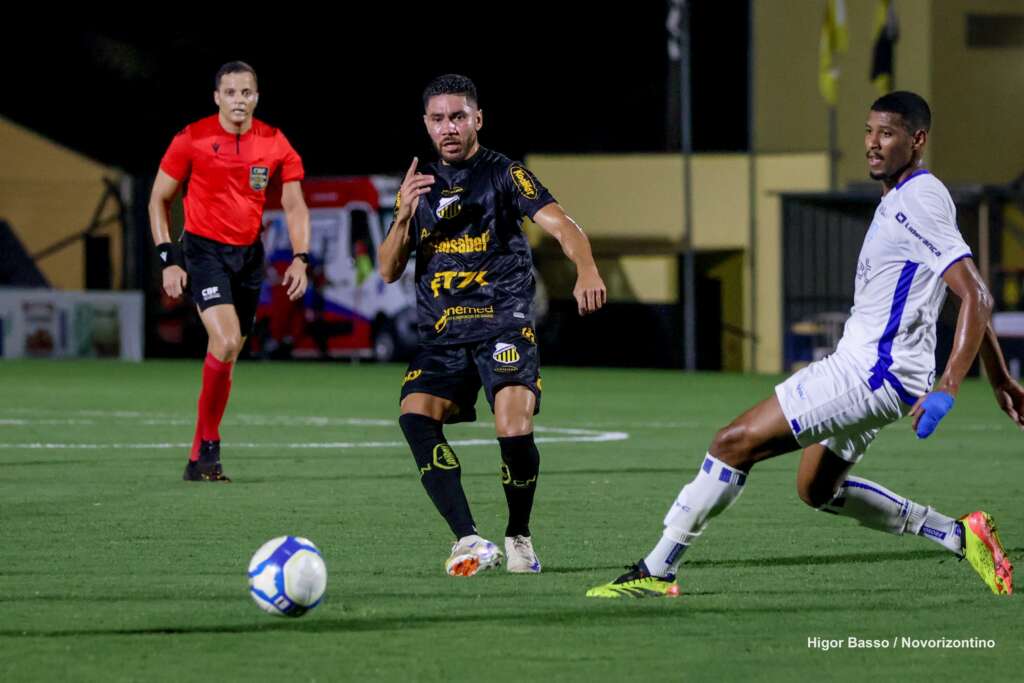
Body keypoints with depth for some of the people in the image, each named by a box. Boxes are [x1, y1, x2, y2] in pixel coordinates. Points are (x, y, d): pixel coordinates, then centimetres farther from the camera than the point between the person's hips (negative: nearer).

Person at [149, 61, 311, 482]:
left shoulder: (275, 144, 1)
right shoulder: (193, 139, -7)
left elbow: (294, 205, 6)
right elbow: (159, 199, 1)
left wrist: (300, 259, -9)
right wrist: (168, 260, -6)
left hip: (248, 255, 4)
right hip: (204, 250, -4)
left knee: (227, 355, 6)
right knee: (226, 341, -23)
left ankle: (199, 461, 16)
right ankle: (209, 444, -8)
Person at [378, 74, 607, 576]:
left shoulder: (504, 173, 2)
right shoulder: (420, 185, 16)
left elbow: (560, 224, -13)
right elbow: (389, 271, 13)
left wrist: (586, 271, -34)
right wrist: (403, 217, -5)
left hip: (504, 323, -4)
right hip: (442, 334, 4)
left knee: (514, 428, -23)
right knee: (415, 415, -23)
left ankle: (519, 537, 3)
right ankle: (468, 541, -23)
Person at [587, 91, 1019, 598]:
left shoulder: (919, 200, -16)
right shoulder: (900, 199, 15)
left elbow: (975, 297, -24)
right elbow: (975, 297, 23)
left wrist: (947, 388, -32)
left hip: (873, 374, -11)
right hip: (865, 369, 11)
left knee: (736, 442, -12)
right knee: (816, 490, 22)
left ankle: (655, 572, -8)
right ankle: (958, 535, 19)